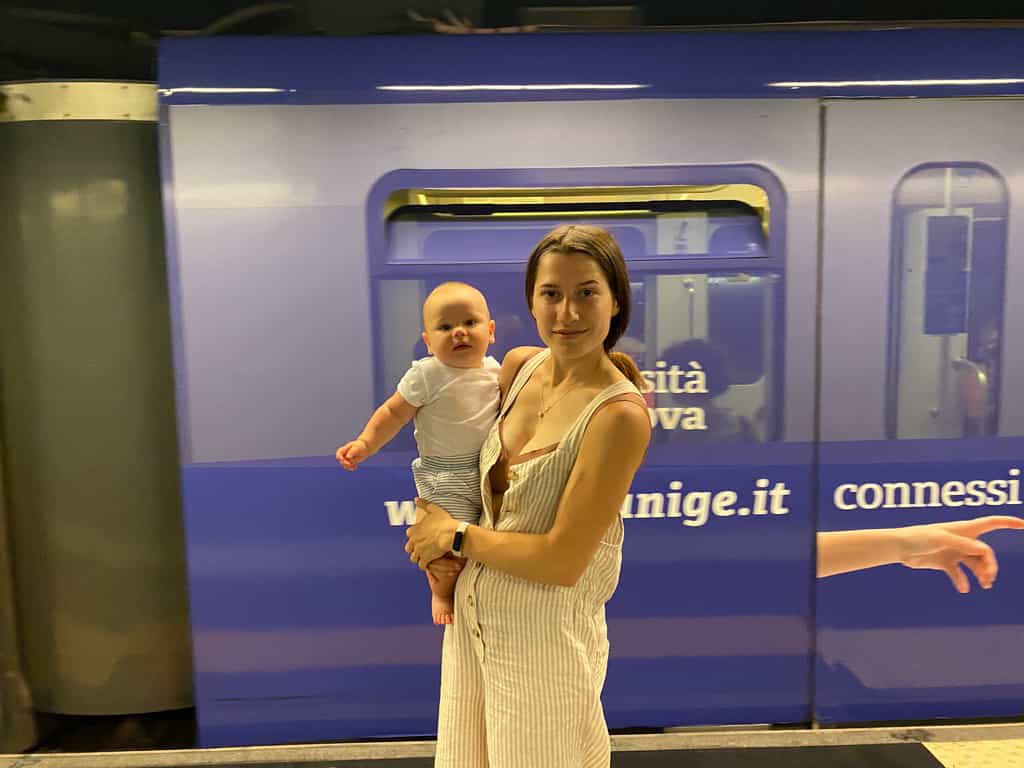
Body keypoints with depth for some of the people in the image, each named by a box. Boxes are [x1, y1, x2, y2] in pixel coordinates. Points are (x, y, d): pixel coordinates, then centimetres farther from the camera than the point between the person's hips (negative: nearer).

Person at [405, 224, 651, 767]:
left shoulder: (619, 413, -24)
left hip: (544, 634, -6)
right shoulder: (520, 365, -4)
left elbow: (562, 561, -23)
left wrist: (457, 536, -11)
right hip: (472, 610, 6)